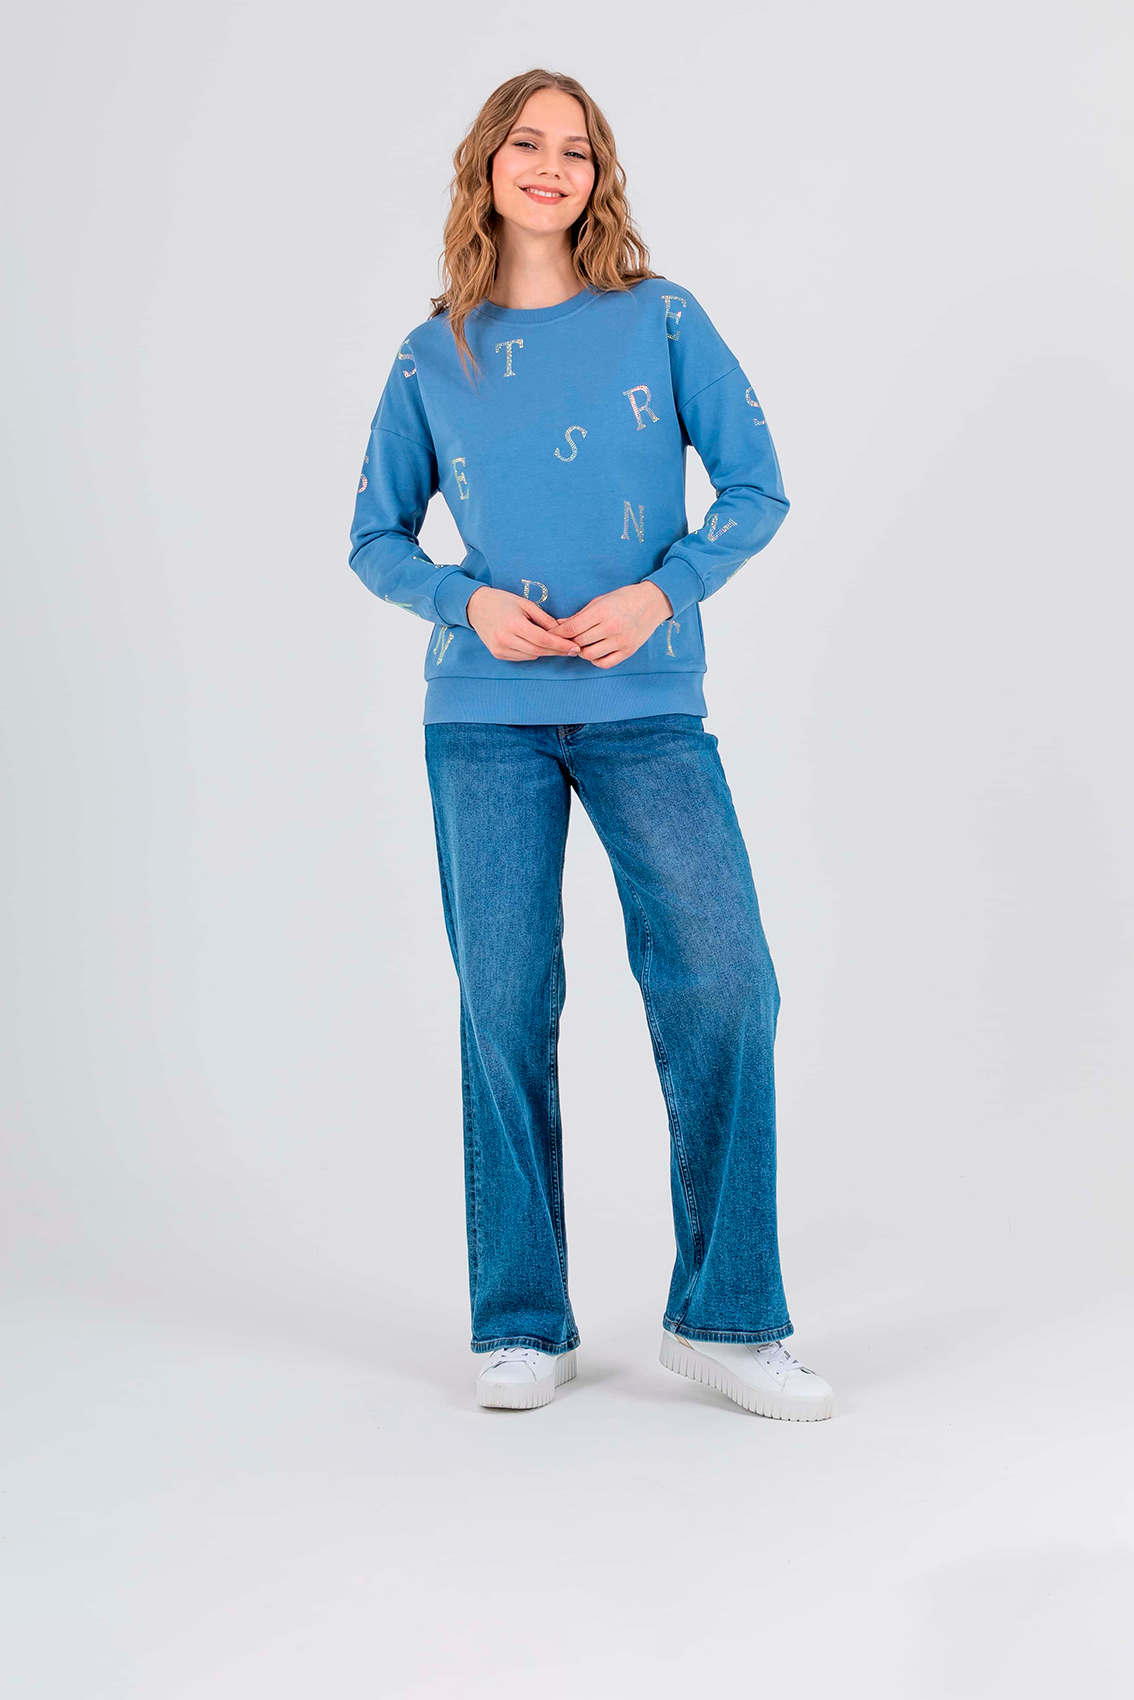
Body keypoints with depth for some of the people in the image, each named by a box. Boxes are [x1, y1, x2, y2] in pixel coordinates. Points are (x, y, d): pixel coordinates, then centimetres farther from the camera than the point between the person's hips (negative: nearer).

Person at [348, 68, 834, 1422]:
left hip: (646, 710, 0)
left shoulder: (661, 321, 5)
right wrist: (467, 601, -7)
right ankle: (521, 1328, 11)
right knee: (506, 1006, 1)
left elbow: (757, 488, 4)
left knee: (725, 985, -9)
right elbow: (375, 539, 12)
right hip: (487, 715, 1)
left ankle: (723, 1317, 3)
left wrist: (661, 596, -12)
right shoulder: (431, 359, 7)